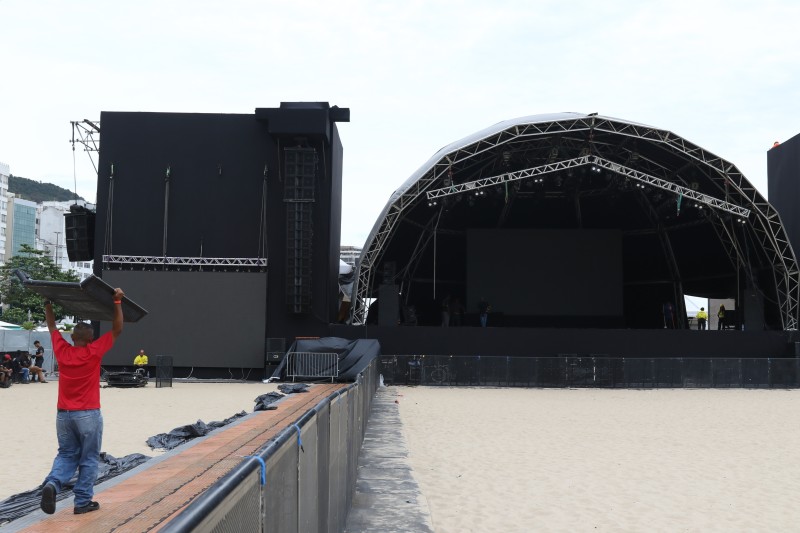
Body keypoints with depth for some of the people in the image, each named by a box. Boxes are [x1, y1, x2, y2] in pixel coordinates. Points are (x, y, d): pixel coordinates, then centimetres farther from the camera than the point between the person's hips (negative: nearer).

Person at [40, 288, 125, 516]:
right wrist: (117, 302, -3)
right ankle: (83, 501, 7)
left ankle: (52, 484, -11)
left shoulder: (61, 350, -1)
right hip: (88, 414, -4)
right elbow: (117, 330, -5)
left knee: (66, 455, 15)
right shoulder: (94, 352, -10)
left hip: (63, 414, 4)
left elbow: (52, 327, 15)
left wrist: (48, 304, 26)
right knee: (89, 459, 7)